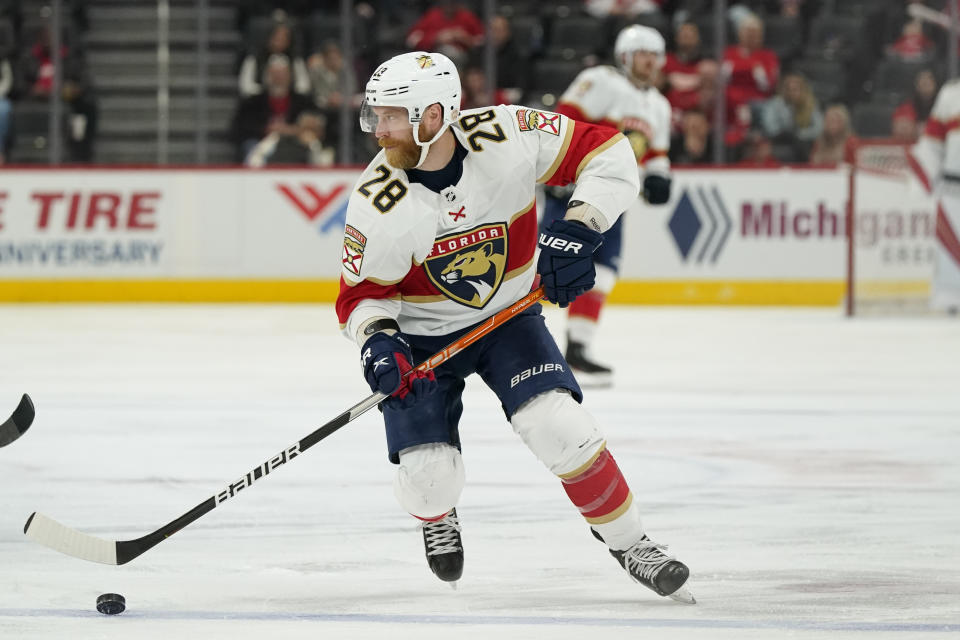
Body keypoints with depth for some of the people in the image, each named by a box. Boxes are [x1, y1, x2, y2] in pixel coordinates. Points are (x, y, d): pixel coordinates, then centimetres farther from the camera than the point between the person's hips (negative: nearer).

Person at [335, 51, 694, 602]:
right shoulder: (377, 204, -23)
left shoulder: (508, 137, -24)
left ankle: (629, 542, -1)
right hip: (421, 336, 0)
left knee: (558, 425, -22)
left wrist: (579, 228, -26)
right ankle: (438, 516, 29)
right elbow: (363, 292, -11)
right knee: (428, 481, -11)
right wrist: (377, 341, -31)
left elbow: (607, 152, -15)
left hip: (508, 317, 0)